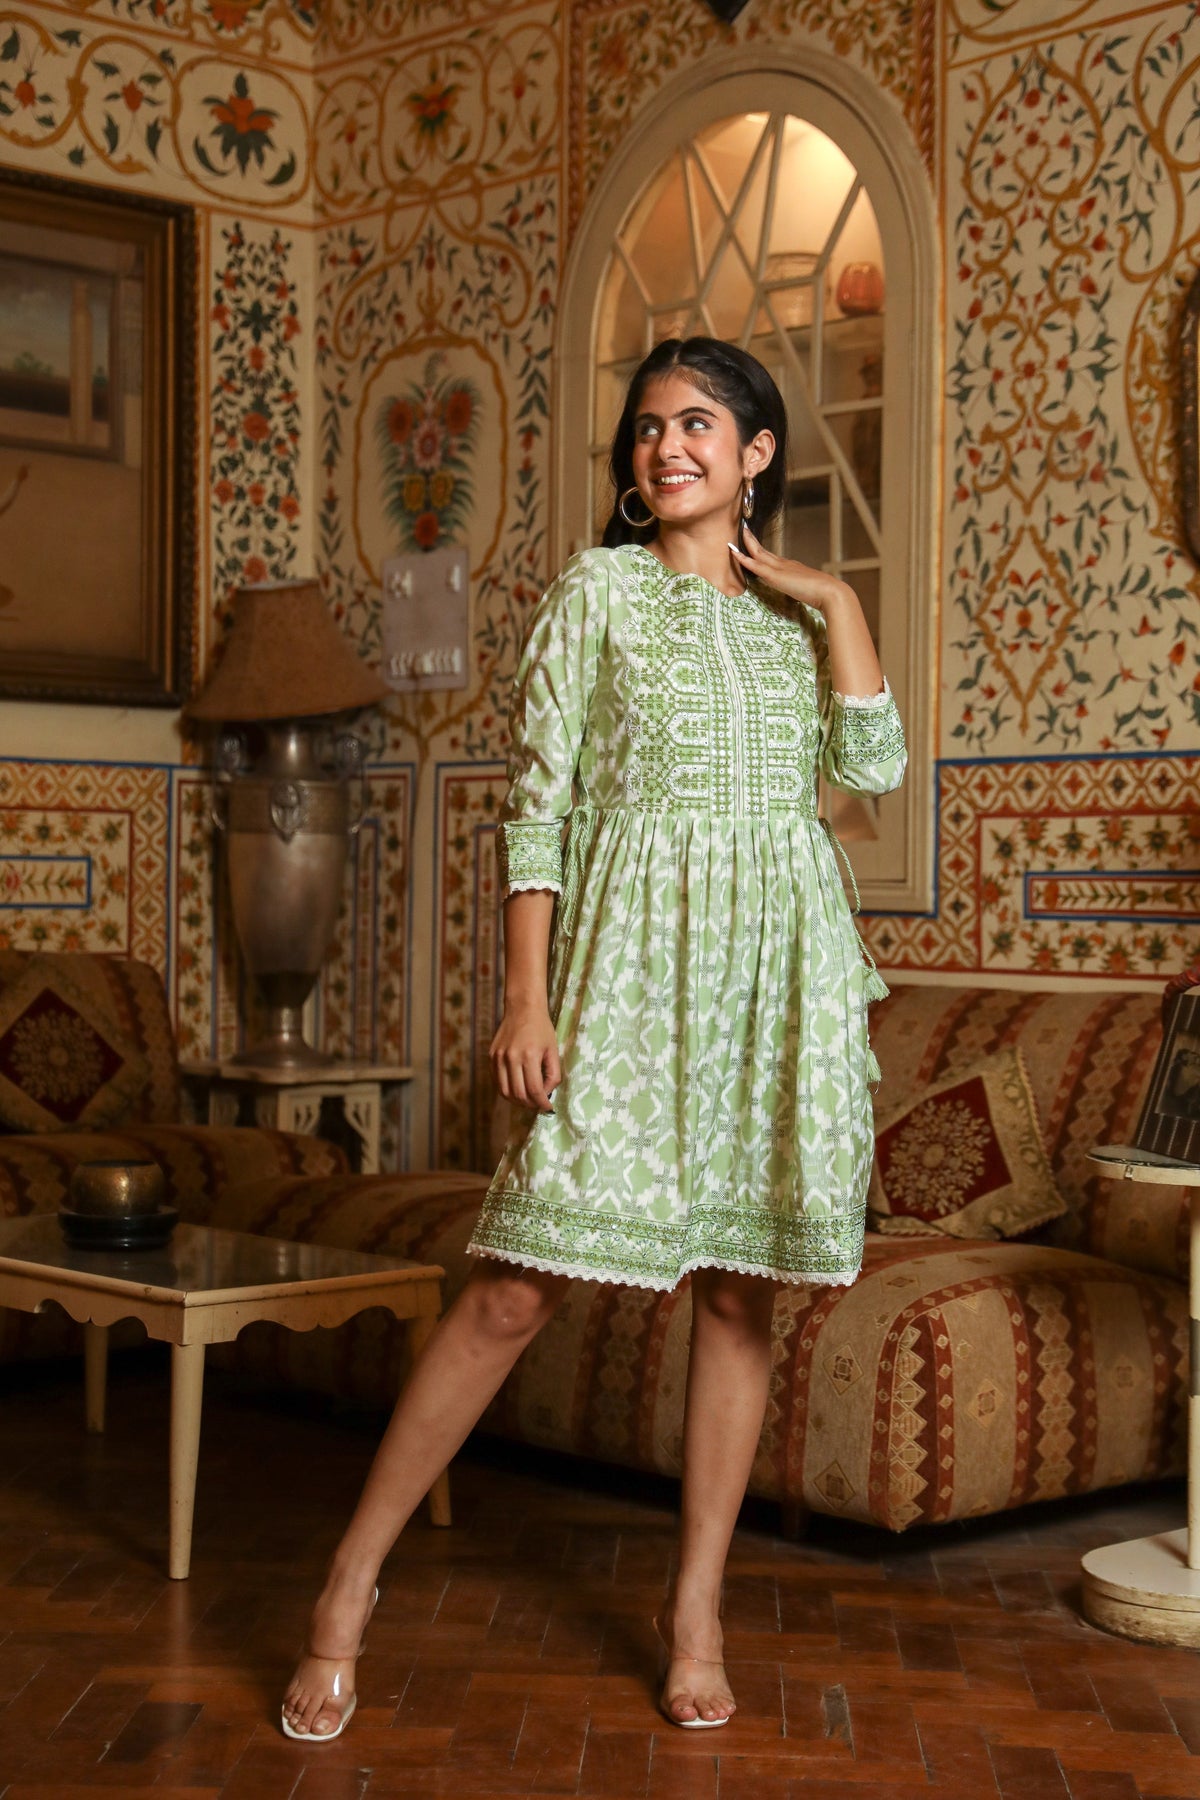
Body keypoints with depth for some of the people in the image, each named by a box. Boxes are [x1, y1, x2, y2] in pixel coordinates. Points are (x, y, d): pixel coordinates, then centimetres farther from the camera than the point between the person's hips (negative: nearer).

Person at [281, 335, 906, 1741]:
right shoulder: (599, 591, 4)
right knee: (519, 1285, -8)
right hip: (634, 962, -4)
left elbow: (874, 766, 0)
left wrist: (834, 603, 0)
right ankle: (350, 1587, 4)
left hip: (779, 975, 4)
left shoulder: (795, 615, 15)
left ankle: (695, 1611, 17)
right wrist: (526, 997, -10)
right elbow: (535, 798, -2)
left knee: (741, 1284, 5)